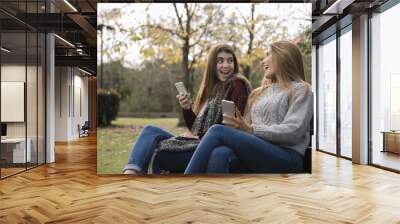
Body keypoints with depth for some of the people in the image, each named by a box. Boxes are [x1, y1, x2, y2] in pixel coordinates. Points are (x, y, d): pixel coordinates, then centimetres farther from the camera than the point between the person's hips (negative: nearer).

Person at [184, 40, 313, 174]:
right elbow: (247, 127, 17)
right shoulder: (258, 93, 26)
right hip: (256, 153, 5)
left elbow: (293, 132, -7)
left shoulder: (300, 90, 8)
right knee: (219, 153, -32)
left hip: (286, 159, -4)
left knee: (218, 131, -24)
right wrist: (238, 126, -6)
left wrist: (251, 129, -13)